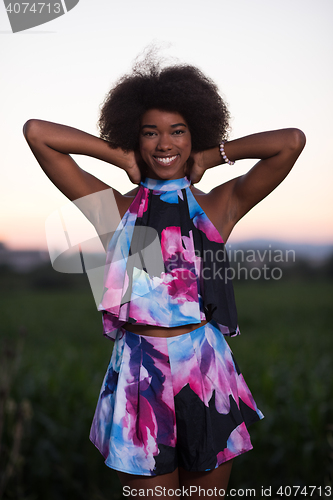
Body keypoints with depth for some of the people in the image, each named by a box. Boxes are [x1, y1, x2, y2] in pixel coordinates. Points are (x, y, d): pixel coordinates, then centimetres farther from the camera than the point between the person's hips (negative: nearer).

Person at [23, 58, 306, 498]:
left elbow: (292, 141, -5)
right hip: (141, 374, -1)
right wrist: (120, 156, 2)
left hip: (207, 371, 1)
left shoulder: (219, 206, 2)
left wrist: (214, 155, 3)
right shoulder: (118, 210, 0)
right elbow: (37, 132, -2)